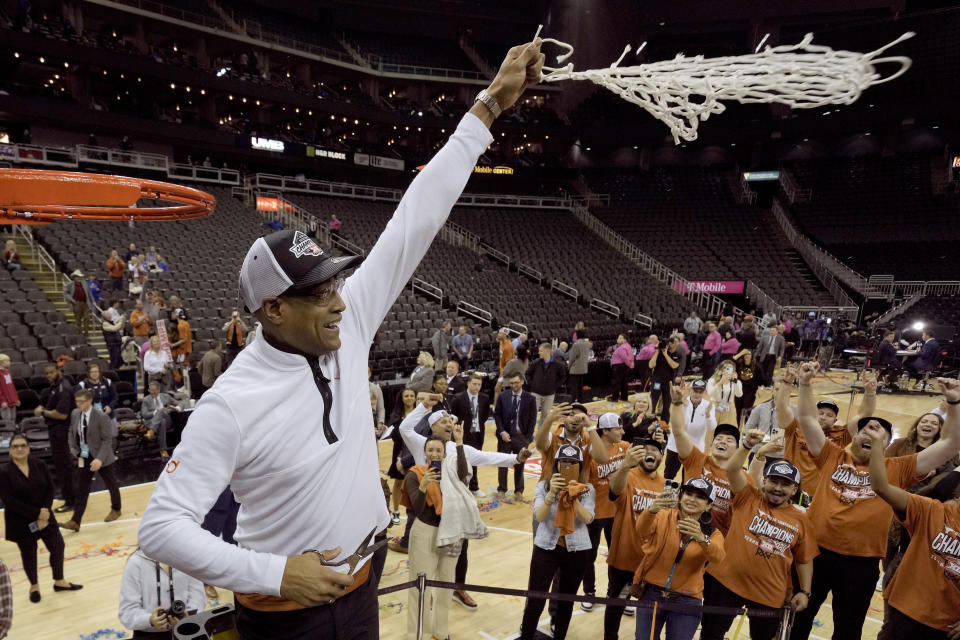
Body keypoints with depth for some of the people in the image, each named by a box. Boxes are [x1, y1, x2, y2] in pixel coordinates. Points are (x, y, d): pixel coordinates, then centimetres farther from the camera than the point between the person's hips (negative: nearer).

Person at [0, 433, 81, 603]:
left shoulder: (40, 465, -4)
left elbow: (50, 489, -2)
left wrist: (44, 513, -14)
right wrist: (37, 514, -20)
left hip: (44, 515, 3)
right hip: (21, 522, -3)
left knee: (57, 546, 6)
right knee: (28, 553, 12)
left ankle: (59, 581, 25)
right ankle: (34, 586, 34)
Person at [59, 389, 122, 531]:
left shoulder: (101, 417, -20)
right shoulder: (75, 414, -3)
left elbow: (107, 439, -19)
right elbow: (72, 433, 13)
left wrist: (100, 459, -26)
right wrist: (74, 449, 1)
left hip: (101, 457, -4)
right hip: (84, 457, 4)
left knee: (111, 484, 14)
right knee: (81, 489, 3)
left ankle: (116, 510, 36)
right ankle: (75, 521, 4)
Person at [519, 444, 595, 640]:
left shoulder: (587, 490, -3)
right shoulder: (543, 486, -5)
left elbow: (587, 518, -16)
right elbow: (539, 517, -17)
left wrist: (574, 498, -31)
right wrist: (551, 493, -31)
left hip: (577, 551, 1)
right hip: (546, 548, -1)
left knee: (567, 600, 14)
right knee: (535, 600, 0)